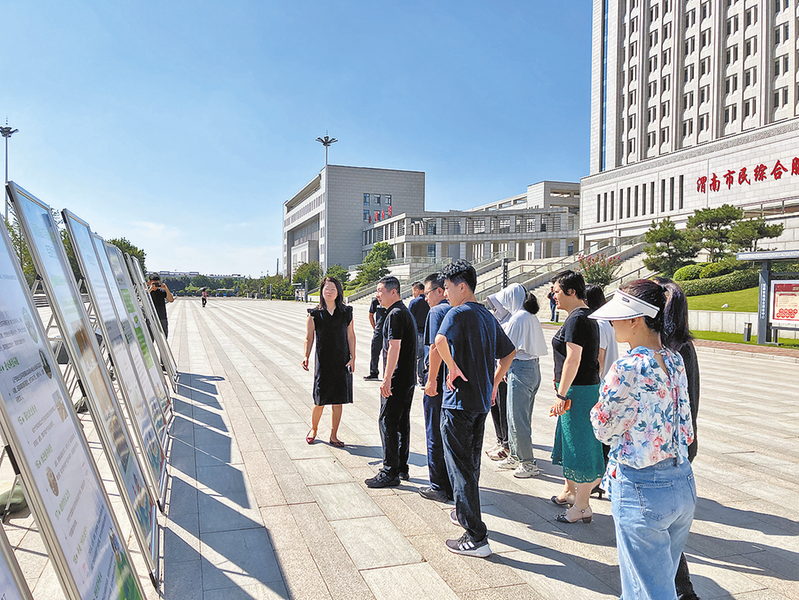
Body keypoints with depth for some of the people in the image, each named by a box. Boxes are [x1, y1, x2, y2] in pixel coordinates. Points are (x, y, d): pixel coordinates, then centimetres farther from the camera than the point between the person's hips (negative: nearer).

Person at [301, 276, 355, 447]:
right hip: (323, 362, -1)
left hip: (342, 362, 1)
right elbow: (309, 338, 2)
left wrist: (352, 358, -1)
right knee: (320, 400, 0)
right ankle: (313, 429, 27)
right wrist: (306, 357, -11)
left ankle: (333, 436, 18)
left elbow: (351, 336, 5)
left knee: (338, 400, 5)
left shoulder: (346, 312, 4)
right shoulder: (315, 314, 1)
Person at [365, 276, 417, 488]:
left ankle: (390, 472, 0)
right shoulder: (405, 312, 17)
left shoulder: (395, 314, -15)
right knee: (402, 422, 14)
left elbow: (394, 348, -22)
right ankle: (402, 467, 22)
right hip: (408, 378, 10)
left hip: (397, 380, -10)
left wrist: (386, 379, -22)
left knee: (387, 422, -5)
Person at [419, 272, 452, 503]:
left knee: (435, 436, 3)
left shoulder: (437, 312, -13)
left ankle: (439, 488, 11)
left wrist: (431, 380, -18)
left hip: (439, 380, -8)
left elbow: (435, 347, -21)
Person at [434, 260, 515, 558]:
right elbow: (509, 352, 23)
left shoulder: (459, 313, -14)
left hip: (458, 401, -9)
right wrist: (494, 383, 22)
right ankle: (466, 513, 39)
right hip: (482, 400, 9)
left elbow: (440, 340, -35)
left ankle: (476, 538, 1)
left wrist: (453, 367, -21)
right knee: (472, 462, 22)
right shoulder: (487, 316, 12)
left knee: (460, 466, -2)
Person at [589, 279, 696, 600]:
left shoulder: (627, 368, -22)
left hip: (642, 490, -8)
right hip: (683, 484, 8)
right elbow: (685, 428, 9)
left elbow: (603, 428, -10)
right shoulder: (674, 361, 2)